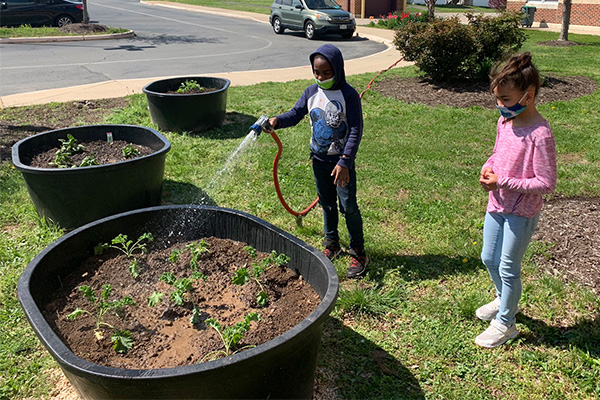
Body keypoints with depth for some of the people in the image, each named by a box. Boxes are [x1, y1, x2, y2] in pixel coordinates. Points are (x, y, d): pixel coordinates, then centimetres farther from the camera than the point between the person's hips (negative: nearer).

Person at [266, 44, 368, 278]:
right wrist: (276, 121, -18)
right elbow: (295, 114, 5)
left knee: (348, 206, 0)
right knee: (327, 204, 17)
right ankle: (332, 244, 35)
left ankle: (358, 253, 15)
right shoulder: (312, 92, 0)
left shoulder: (349, 95, -17)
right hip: (319, 159, 6)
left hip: (342, 161, -5)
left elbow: (355, 131, -18)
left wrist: (344, 162, -25)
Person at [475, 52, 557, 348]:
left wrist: (504, 182, -24)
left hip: (521, 212, -8)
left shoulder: (539, 134, -24)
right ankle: (503, 300, 48)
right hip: (496, 204, 8)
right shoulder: (505, 121, 0)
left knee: (508, 268, 7)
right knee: (489, 259, 21)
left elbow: (546, 184, -22)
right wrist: (488, 168, -4)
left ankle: (505, 323, 28)